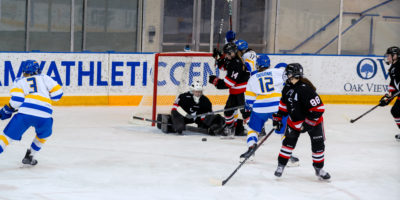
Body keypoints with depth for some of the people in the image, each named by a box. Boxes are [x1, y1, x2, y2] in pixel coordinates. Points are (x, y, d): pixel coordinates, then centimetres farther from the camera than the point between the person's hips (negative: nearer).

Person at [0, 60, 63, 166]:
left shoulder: (18, 81, 20)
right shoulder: (44, 78, 24)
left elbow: (17, 99, 2)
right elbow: (57, 93, 16)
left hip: (25, 113, -1)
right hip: (44, 116, 1)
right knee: (44, 134, 31)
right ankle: (29, 157, 29)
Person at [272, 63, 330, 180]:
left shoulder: (306, 89, -30)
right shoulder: (287, 87, -6)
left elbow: (318, 108, -29)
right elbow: (284, 103, 12)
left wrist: (308, 123, -25)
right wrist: (278, 117, 9)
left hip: (313, 121, -5)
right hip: (294, 121, 5)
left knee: (318, 145, 1)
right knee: (288, 142, 5)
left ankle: (319, 169, 17)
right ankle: (281, 165, 17)